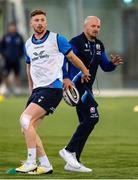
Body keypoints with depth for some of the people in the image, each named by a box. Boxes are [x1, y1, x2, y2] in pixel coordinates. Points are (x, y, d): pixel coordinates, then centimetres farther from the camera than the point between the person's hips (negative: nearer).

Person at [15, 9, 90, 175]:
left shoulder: (56, 39, -4)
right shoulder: (28, 44, 13)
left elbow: (72, 57, 8)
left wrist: (85, 72, 18)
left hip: (52, 88, -7)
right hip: (37, 90, 7)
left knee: (26, 119, -21)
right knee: (27, 129, -1)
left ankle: (31, 162, -19)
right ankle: (45, 165, 7)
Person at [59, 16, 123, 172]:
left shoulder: (99, 45, 16)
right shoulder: (76, 42, -9)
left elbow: (105, 66, 20)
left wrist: (113, 63, -2)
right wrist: (66, 78, -28)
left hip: (87, 88, 9)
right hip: (76, 85, -9)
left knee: (85, 122, 8)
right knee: (92, 117, -18)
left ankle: (73, 162, 12)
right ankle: (69, 150, -13)